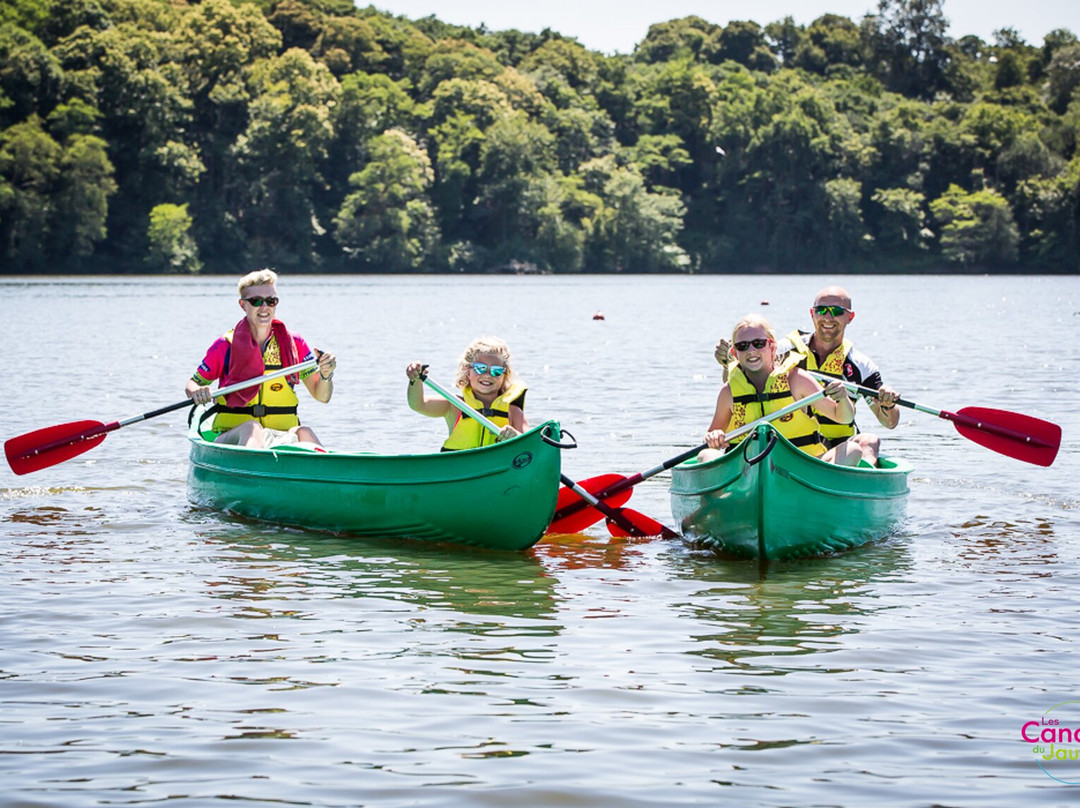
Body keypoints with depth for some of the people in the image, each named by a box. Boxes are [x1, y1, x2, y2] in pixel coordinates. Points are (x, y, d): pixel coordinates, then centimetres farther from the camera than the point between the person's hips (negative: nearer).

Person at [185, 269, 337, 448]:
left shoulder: (294, 343, 9)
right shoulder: (226, 345, 4)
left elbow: (322, 396, 7)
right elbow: (192, 384, 9)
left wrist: (326, 376, -16)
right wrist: (197, 393, -16)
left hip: (283, 435, 2)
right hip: (231, 436, -2)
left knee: (303, 433, -30)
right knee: (252, 427, -35)